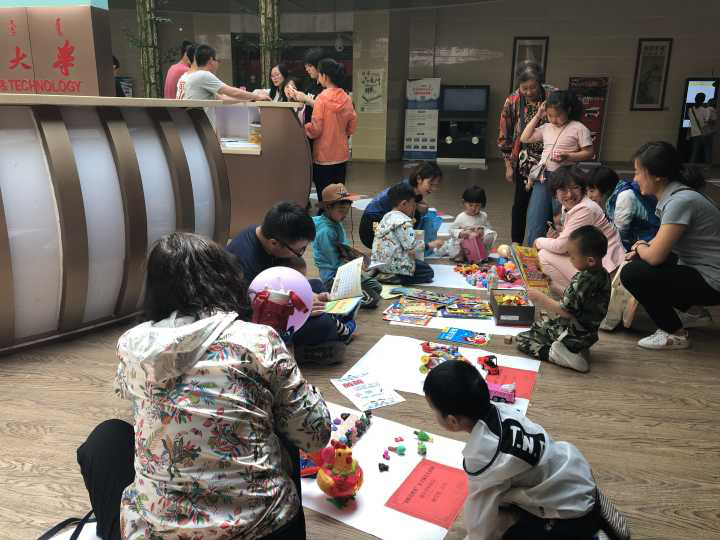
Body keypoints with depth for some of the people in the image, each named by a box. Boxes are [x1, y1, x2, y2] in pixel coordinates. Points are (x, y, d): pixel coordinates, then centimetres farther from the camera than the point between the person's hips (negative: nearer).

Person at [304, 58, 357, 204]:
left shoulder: (322, 98, -13)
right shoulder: (346, 98, 2)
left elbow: (315, 130, -12)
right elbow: (352, 127, 9)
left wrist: (303, 127, 5)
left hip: (324, 155, -5)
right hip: (342, 154, 5)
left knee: (324, 196, 1)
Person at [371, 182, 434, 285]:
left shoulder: (387, 216, 13)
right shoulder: (403, 221, -16)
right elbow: (411, 247, -20)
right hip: (394, 265, -9)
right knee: (428, 272, 3)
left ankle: (384, 275, 5)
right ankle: (394, 278, -11)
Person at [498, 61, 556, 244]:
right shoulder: (512, 102, -8)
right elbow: (505, 136, 0)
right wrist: (509, 166, 0)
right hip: (524, 162, 0)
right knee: (521, 203, 8)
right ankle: (516, 245, 21)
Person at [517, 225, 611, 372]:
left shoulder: (582, 281, -30)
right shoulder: (603, 274, -2)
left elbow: (566, 311, -26)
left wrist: (541, 299, -16)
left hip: (573, 336, -8)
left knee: (522, 339, 0)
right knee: (537, 325, 28)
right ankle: (577, 349, 9)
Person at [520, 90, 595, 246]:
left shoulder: (578, 128, -1)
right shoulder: (546, 128, 13)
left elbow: (589, 152, -2)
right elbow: (524, 139, 15)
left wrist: (567, 156, -18)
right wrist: (537, 116, 11)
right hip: (542, 177, 4)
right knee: (535, 221, 0)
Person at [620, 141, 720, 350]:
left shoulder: (681, 201, -26)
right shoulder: (671, 194, 2)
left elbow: (655, 256, -26)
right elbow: (663, 240, 17)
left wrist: (640, 247, -4)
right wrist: (642, 248, -1)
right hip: (695, 268, 9)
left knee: (632, 274, -17)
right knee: (639, 260, 14)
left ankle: (675, 334, 1)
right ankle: (693, 312, 22)